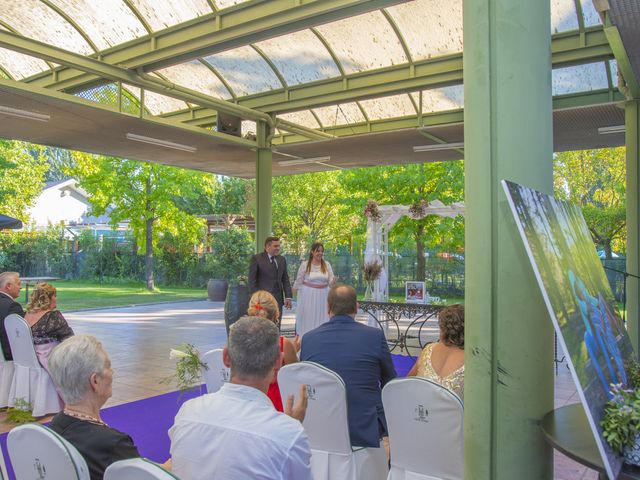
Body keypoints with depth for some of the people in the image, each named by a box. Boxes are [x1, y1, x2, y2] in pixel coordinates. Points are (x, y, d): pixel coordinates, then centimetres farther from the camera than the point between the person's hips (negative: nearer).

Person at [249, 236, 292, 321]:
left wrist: (288, 297, 5)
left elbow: (285, 280, 14)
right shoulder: (256, 259, -3)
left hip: (278, 298, 5)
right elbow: (252, 280, -5)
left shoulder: (282, 259, 13)